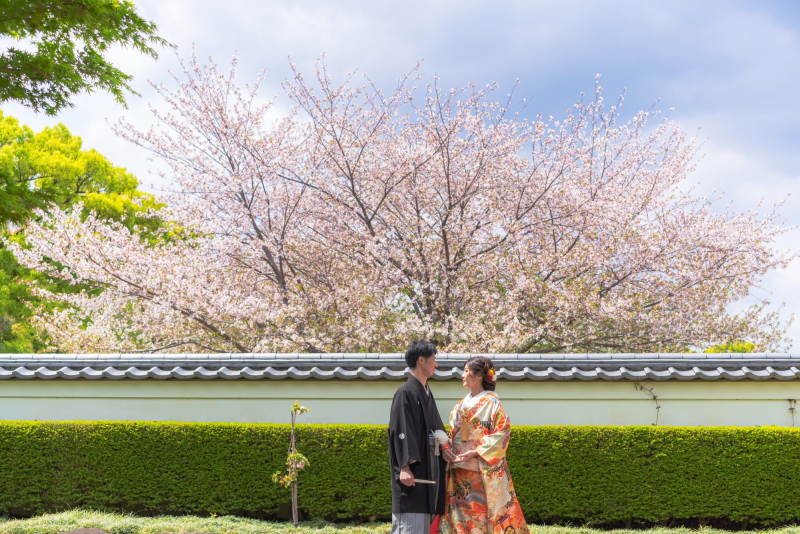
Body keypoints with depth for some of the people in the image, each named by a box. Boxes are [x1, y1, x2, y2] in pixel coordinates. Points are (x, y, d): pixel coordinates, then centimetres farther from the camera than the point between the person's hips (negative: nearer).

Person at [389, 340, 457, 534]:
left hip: (428, 469, 9)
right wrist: (405, 467, -25)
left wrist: (443, 448, 5)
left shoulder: (426, 392, 16)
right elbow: (400, 431, -18)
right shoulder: (405, 392, -11)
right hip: (412, 473, -9)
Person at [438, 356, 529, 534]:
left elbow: (502, 433, -14)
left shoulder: (491, 402, -7)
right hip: (460, 469, 7)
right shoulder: (463, 404, 16)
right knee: (461, 511, 5)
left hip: (483, 469, -7)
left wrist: (476, 453, -19)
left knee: (483, 511, -6)